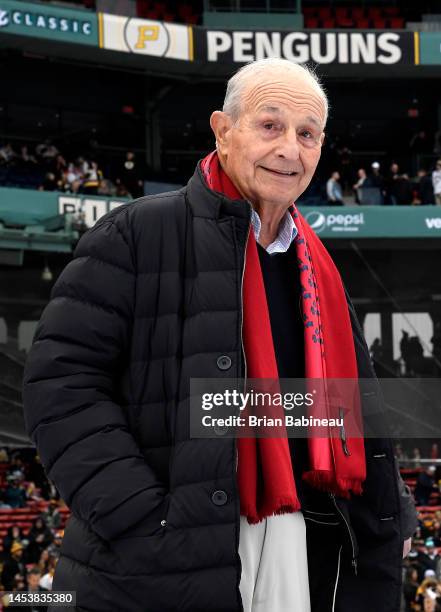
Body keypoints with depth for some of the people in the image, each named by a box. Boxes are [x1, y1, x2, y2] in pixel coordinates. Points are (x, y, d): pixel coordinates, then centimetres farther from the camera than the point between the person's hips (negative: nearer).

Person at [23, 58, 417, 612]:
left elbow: (357, 404, 25)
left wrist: (388, 514, 15)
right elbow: (62, 383, -11)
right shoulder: (137, 235, -4)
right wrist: (139, 521, -18)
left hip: (302, 554, 6)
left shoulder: (315, 273, 17)